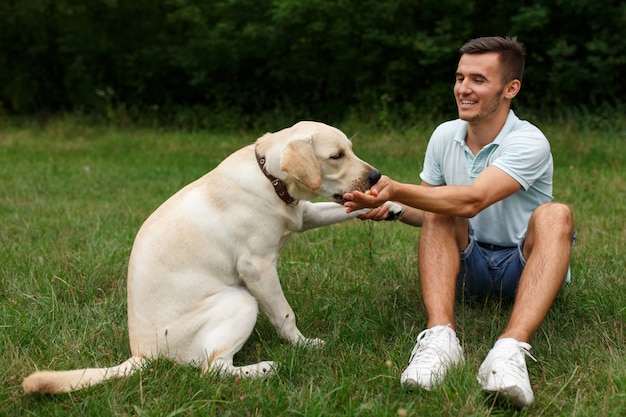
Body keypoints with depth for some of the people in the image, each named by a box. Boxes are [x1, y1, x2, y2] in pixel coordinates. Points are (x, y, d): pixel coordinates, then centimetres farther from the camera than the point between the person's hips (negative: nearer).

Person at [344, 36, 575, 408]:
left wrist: (395, 189, -41)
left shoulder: (529, 143, -17)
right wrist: (391, 209, -14)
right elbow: (429, 210, 8)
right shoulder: (445, 136, 0)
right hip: (467, 265, 4)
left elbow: (471, 201, -32)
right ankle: (440, 337, -43)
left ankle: (511, 351, -52)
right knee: (438, 213, -22)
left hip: (524, 266, -4)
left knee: (554, 215, -32)